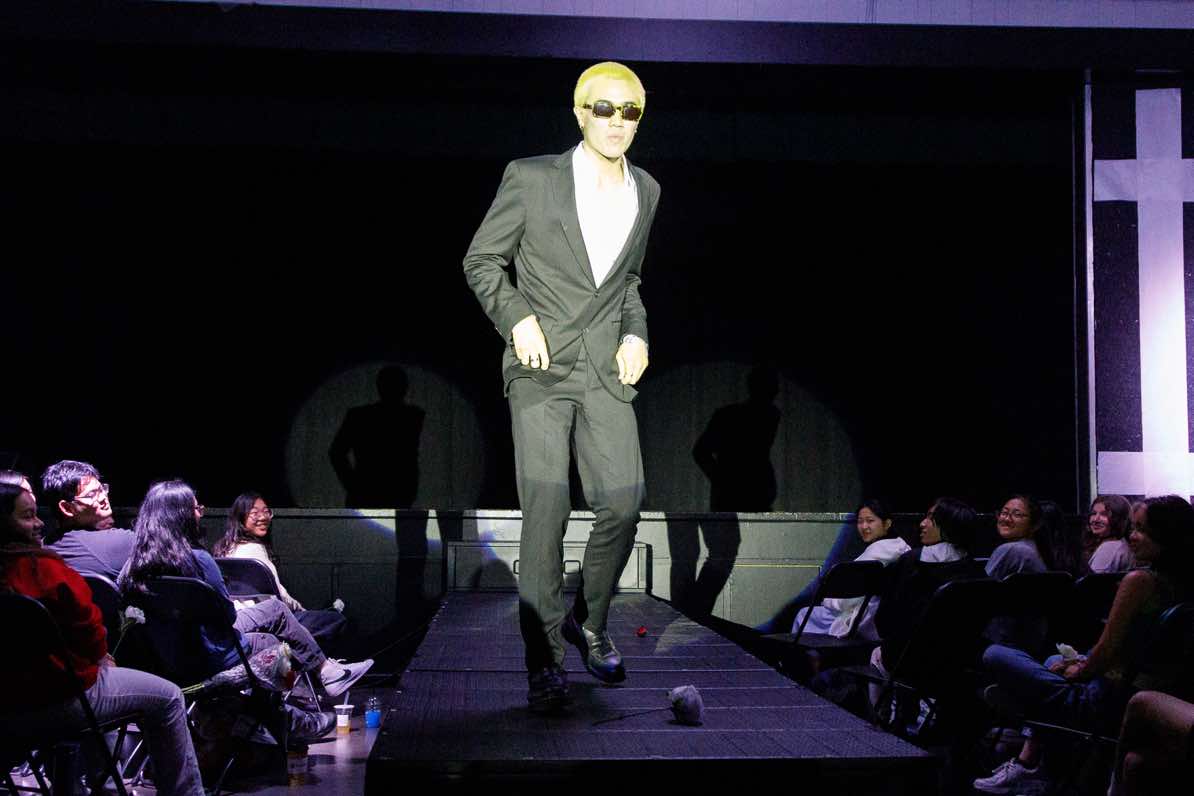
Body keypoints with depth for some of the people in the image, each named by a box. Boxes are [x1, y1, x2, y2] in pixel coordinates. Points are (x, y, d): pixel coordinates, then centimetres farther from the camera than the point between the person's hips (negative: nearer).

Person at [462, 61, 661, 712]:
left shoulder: (645, 192, 13)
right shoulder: (531, 179, -1)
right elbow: (481, 260, 5)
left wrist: (636, 333, 10)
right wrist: (515, 317, -10)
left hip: (606, 371, 4)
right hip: (540, 366, -3)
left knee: (623, 500, -10)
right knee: (546, 511, -10)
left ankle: (588, 621, 16)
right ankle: (544, 662, -1)